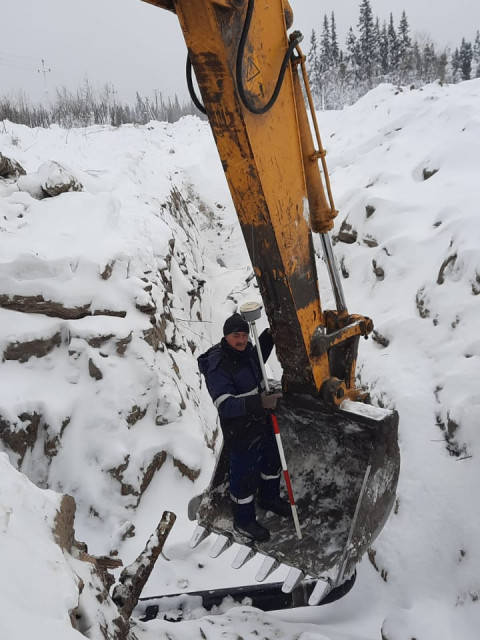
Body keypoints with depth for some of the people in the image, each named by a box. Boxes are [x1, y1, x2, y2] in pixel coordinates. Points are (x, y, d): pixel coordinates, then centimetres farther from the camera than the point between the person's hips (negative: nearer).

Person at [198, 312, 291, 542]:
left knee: (272, 462, 27)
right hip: (242, 433, -8)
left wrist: (268, 337, 6)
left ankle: (269, 498, 55)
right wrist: (259, 402, -48)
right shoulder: (217, 367, -29)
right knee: (245, 477, 9)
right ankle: (244, 521, 35)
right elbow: (225, 405, -36)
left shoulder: (246, 349, -4)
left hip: (263, 422, 8)